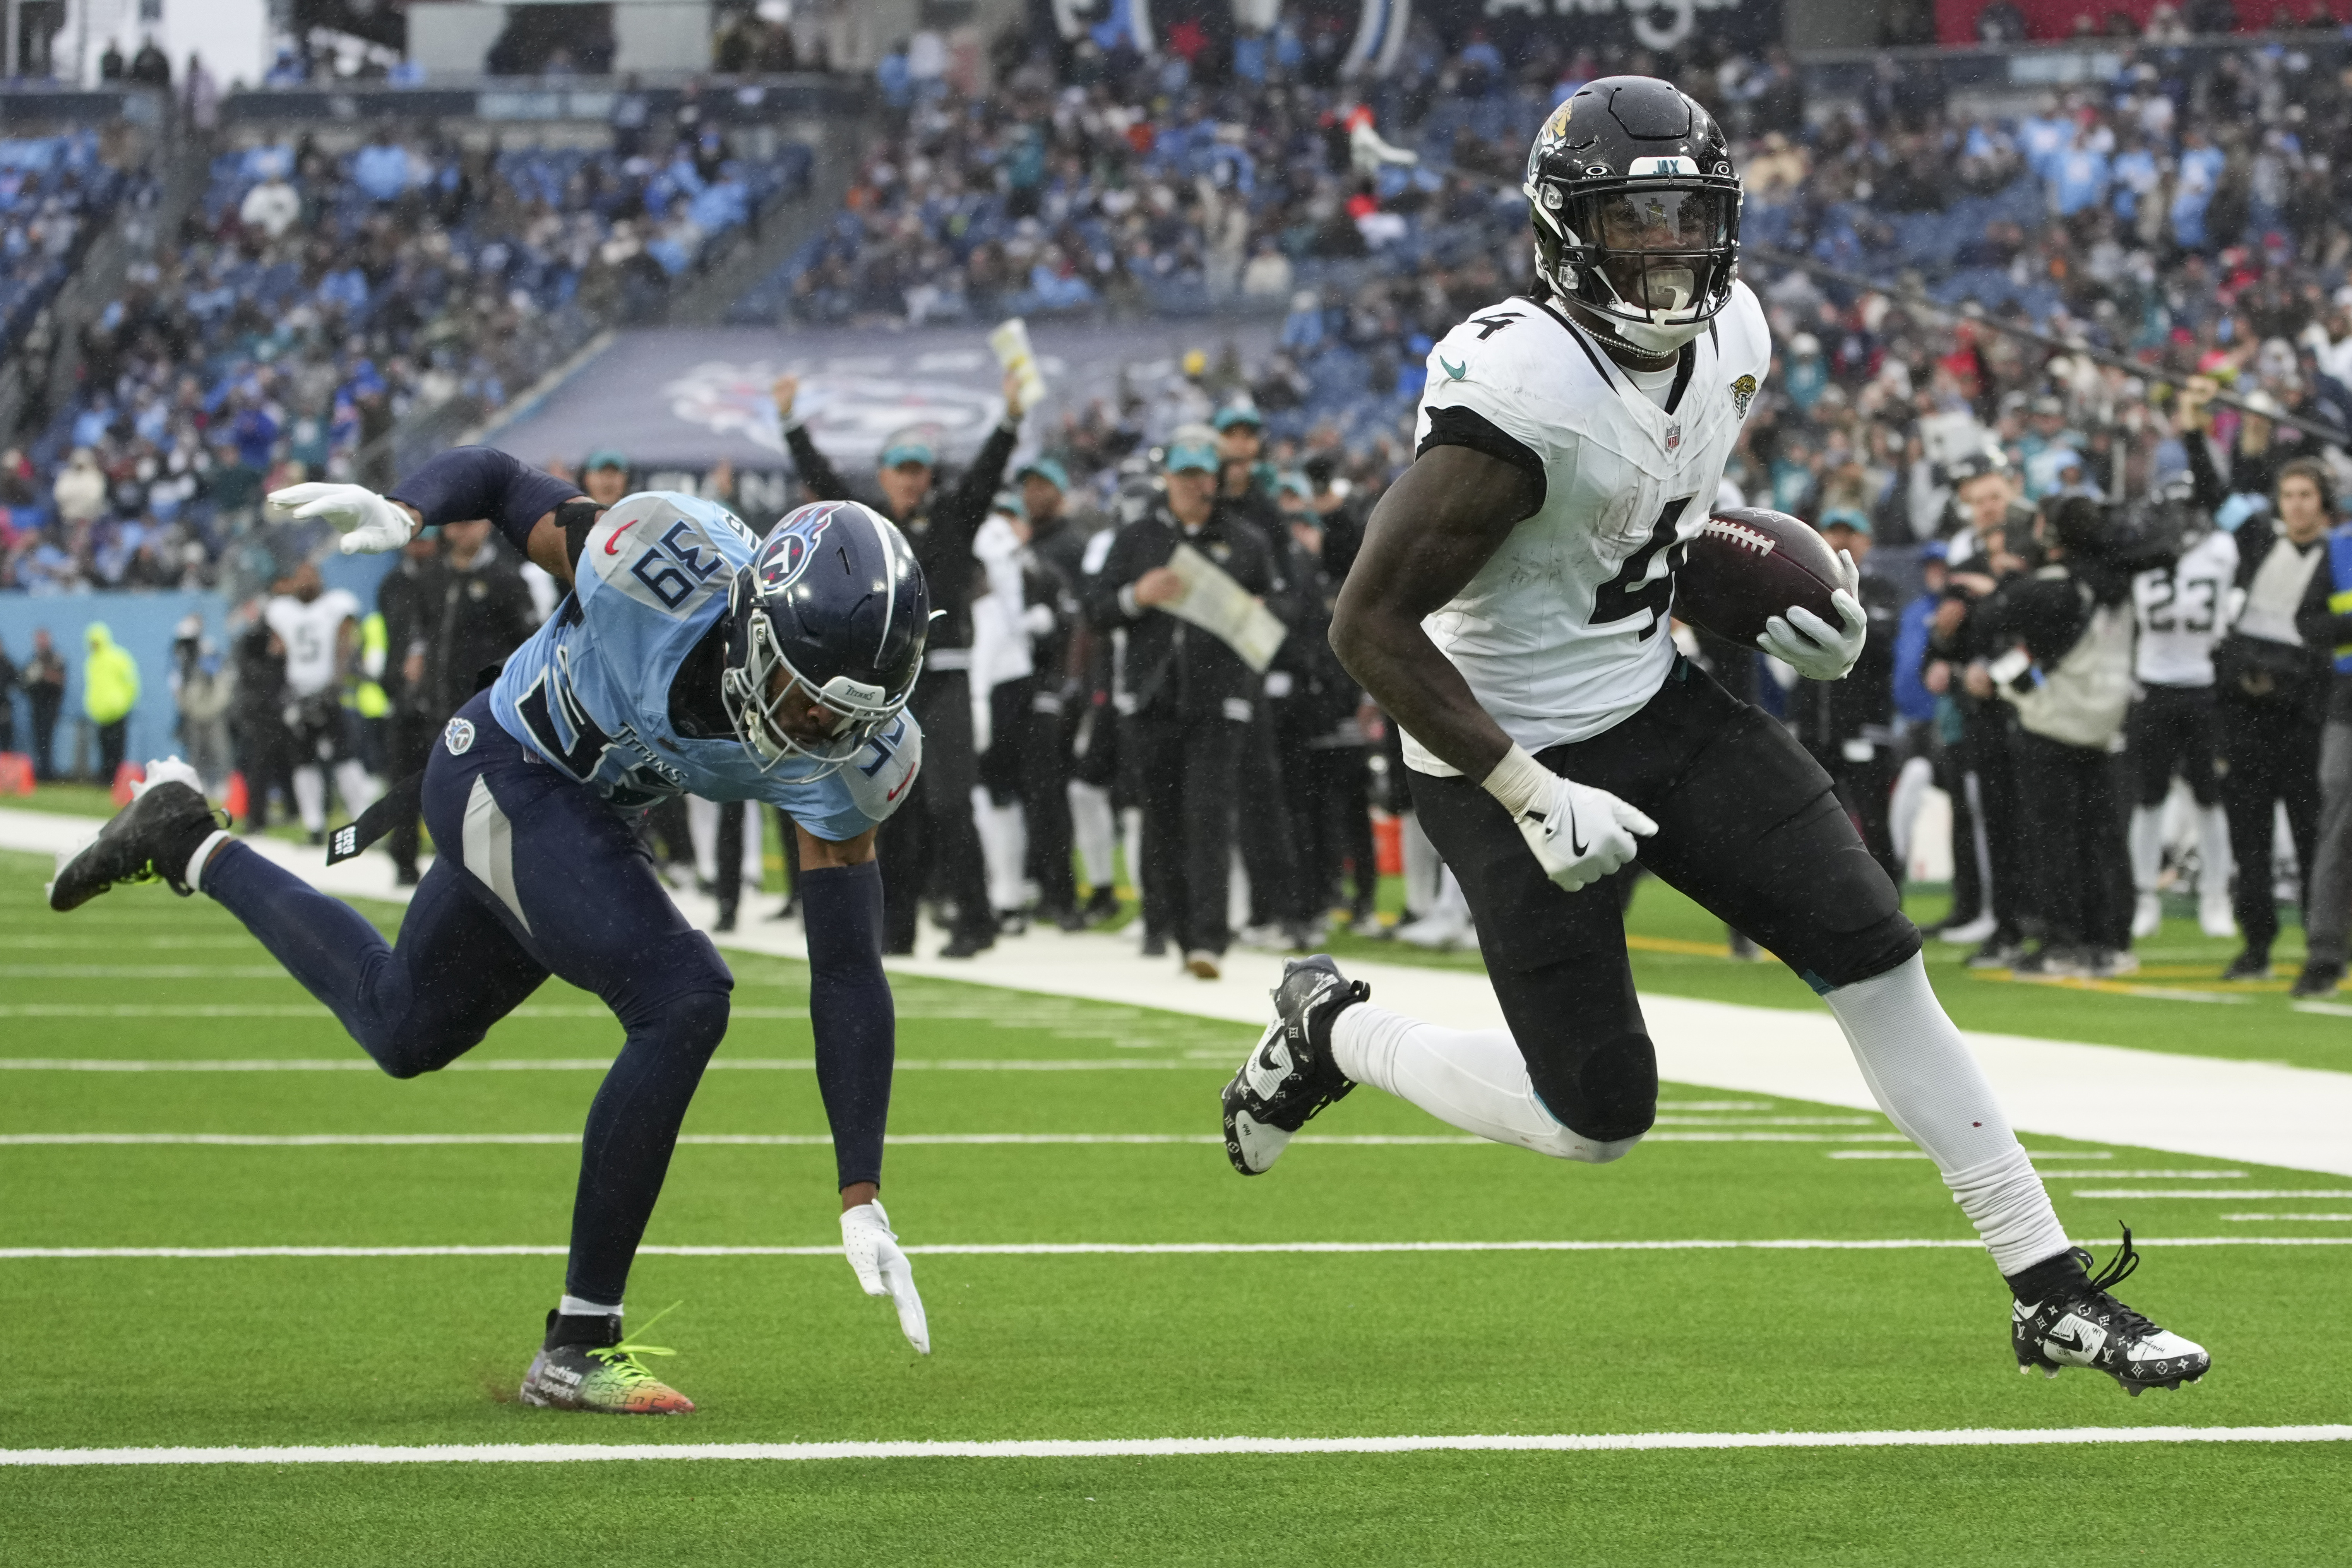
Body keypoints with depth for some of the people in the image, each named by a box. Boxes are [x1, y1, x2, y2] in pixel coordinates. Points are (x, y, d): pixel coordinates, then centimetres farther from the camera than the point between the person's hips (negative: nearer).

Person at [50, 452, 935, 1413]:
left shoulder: (852, 753, -23)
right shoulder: (670, 565, -35)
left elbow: (849, 979, -18)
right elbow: (498, 478, -16)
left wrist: (862, 1199, -22)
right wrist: (404, 513, -38)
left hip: (584, 813, 6)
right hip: (505, 777, -6)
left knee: (404, 1033, 26)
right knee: (683, 1003, -25)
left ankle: (192, 849, 46)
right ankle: (578, 1348, -17)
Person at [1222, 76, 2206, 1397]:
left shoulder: (1729, 337, -2)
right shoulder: (1517, 390, -27)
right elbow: (1373, 622, -25)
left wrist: (1778, 605, 4)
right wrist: (1528, 796, -26)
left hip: (1656, 703, 7)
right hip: (1516, 746, -7)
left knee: (1877, 956, -5)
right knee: (1597, 1118, -3)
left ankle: (2050, 1290, 0)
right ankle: (1333, 1033, 25)